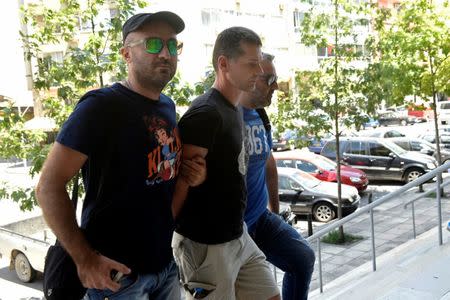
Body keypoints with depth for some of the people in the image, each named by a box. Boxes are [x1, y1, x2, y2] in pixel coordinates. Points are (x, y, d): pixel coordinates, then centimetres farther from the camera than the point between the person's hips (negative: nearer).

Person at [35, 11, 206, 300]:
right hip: (118, 270, -7)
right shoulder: (102, 105, -16)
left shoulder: (168, 106, 6)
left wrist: (191, 173, 0)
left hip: (165, 262, 7)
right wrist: (84, 258, -20)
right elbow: (49, 186, -17)